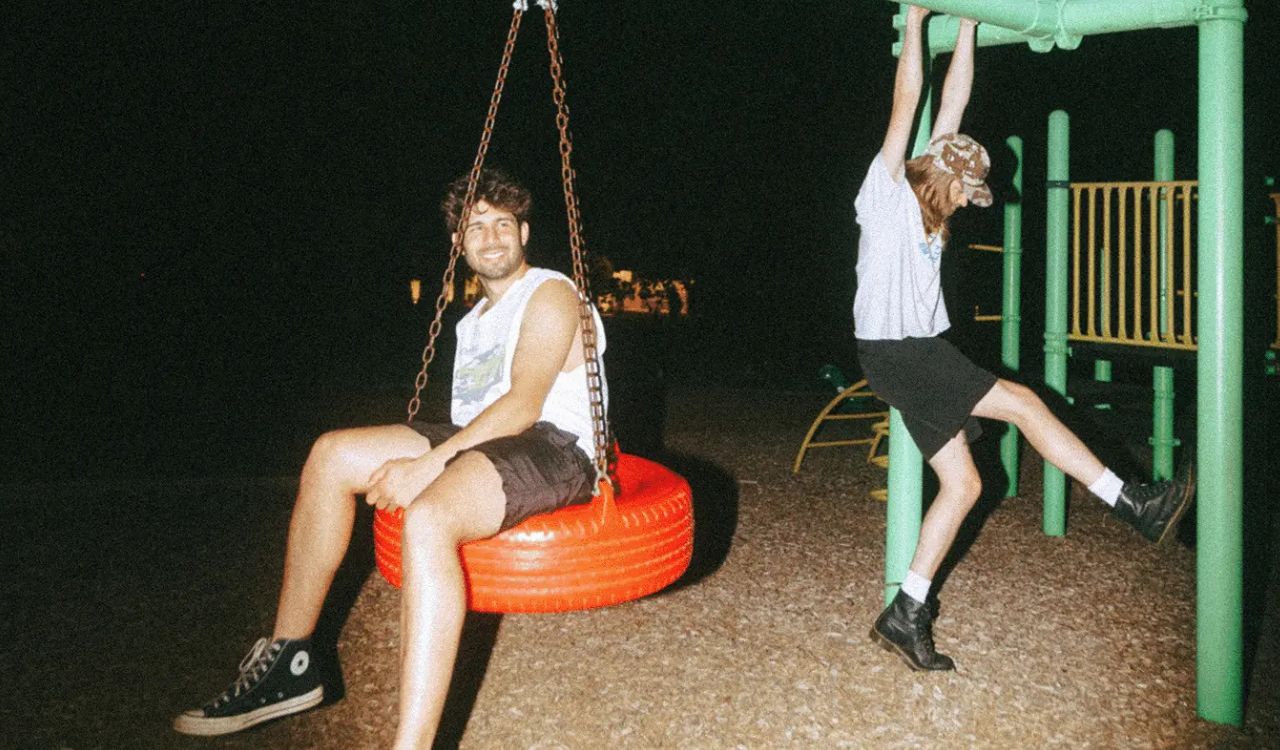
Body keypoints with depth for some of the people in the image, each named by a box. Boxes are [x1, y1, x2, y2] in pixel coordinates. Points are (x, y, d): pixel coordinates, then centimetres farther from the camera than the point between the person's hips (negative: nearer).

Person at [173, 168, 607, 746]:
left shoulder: (550, 294, -3)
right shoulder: (472, 321, 25)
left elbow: (523, 405, -17)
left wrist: (428, 464, -23)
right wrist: (423, 460, 6)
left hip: (554, 448, -9)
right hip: (477, 442, 9)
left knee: (427, 518, -38)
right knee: (331, 455, -2)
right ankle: (290, 661, 0)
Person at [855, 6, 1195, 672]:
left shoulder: (927, 197, 16)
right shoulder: (886, 188, -5)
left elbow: (952, 104, 18)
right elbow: (907, 101, -8)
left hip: (924, 354, 9)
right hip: (893, 353, -9)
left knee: (961, 482, 2)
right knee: (1024, 402, -11)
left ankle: (905, 616, 5)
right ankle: (1138, 507, -1)